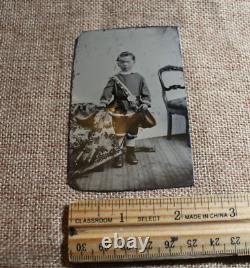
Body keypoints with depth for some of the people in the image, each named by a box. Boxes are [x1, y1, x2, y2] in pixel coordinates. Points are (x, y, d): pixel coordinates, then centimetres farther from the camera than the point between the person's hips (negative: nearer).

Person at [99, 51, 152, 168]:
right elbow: (107, 93, -7)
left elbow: (145, 93, 8)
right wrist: (103, 103, -22)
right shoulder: (114, 79, 2)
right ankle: (118, 156, 8)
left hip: (135, 111, 3)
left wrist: (145, 103, -7)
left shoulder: (139, 78, 7)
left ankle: (130, 154, 27)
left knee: (132, 133, 13)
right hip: (119, 111, -2)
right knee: (118, 134, -4)